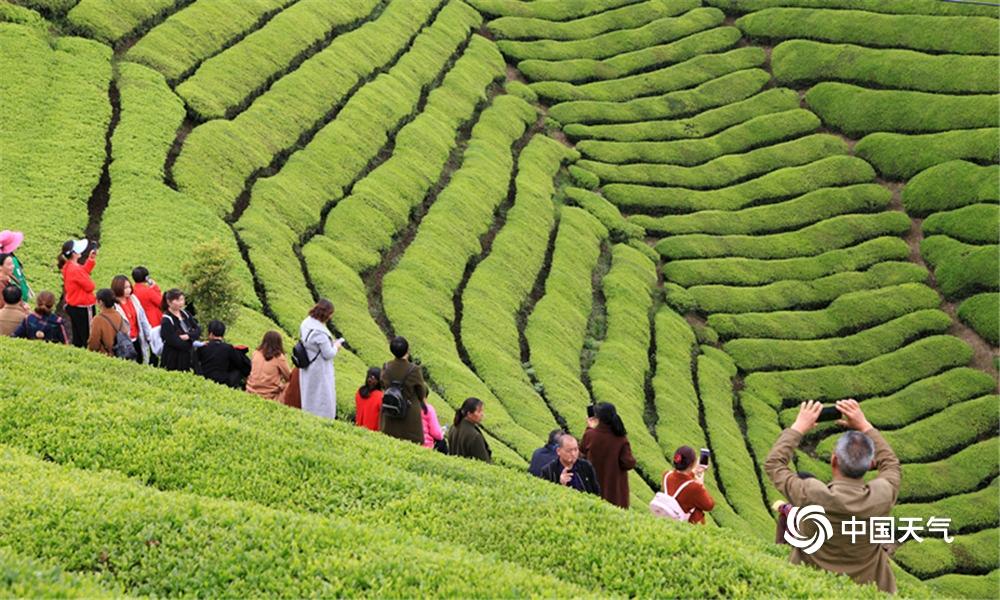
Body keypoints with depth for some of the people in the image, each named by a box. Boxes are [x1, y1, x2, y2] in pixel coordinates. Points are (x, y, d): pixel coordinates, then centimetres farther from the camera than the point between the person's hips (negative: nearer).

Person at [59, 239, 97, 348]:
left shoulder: (67, 266, 2)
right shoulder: (76, 269, -26)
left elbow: (84, 272, 18)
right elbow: (90, 287, -19)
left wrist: (91, 259, 12)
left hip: (72, 306, 10)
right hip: (82, 308, -10)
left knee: (77, 338, 17)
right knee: (87, 338, 0)